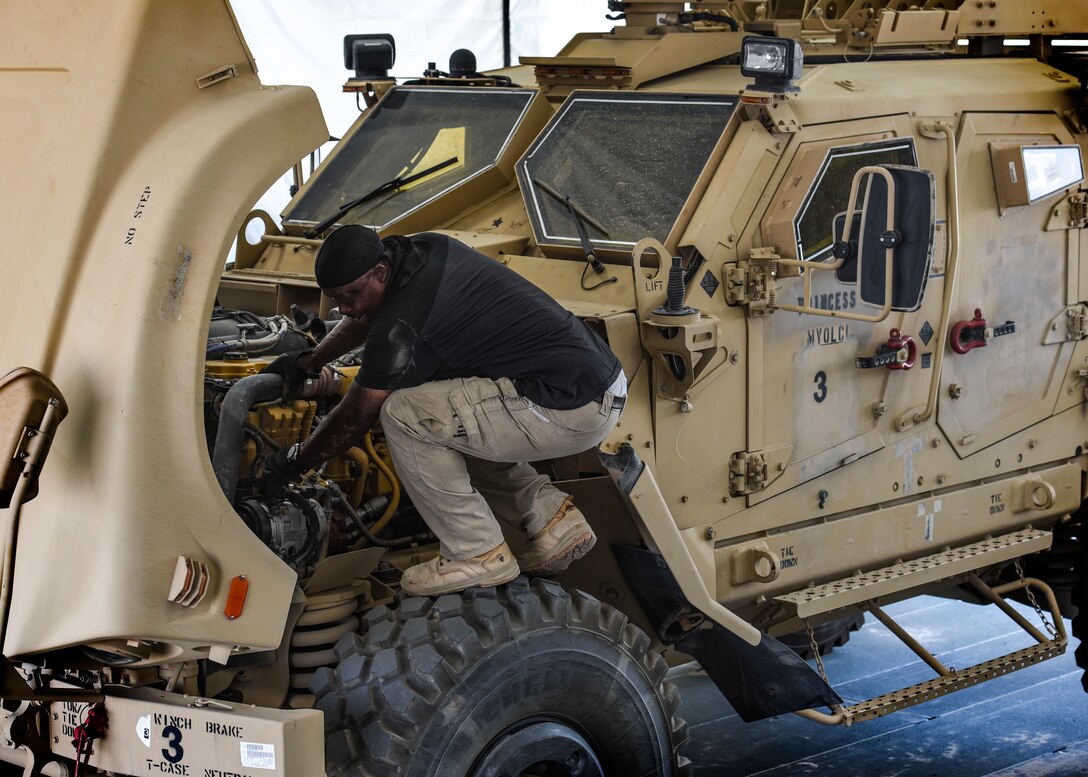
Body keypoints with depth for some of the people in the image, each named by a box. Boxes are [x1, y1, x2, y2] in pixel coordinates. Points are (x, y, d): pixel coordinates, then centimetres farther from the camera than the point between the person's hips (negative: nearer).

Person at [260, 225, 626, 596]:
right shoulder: (426, 248, 9)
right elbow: (370, 315, 29)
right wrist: (308, 362, 34)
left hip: (572, 409, -10)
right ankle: (553, 518, 15)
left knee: (402, 415, -12)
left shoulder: (402, 326, -17)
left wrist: (293, 463, 8)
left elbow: (354, 419, -6)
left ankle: (477, 554, -4)